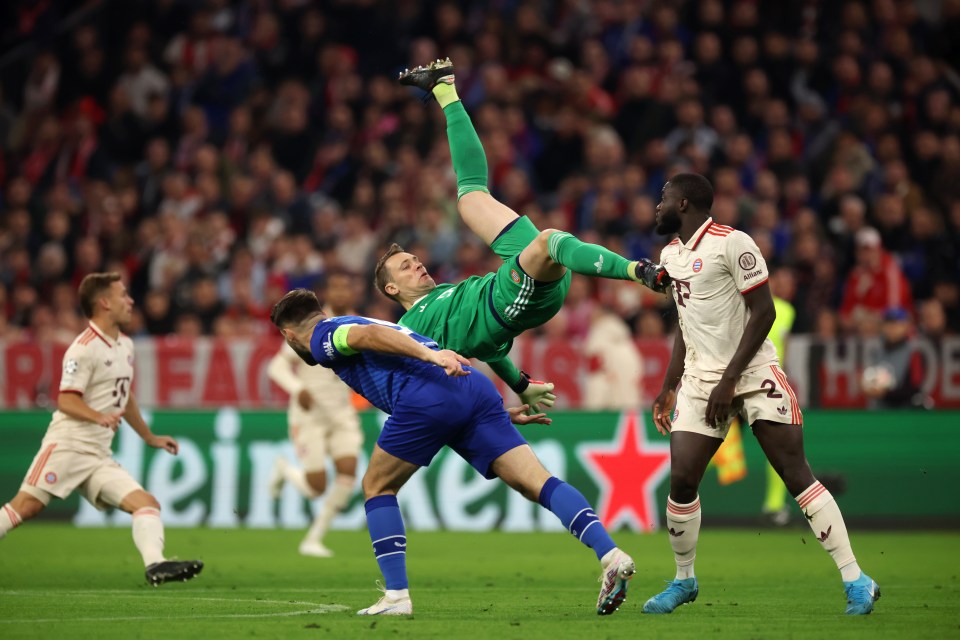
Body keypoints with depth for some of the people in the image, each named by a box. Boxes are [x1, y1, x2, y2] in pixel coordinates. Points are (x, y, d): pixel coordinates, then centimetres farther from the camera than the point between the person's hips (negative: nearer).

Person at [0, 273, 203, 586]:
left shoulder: (125, 346, 18)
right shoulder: (84, 348, -8)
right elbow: (66, 400, -15)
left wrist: (150, 438, 35)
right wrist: (99, 417, -31)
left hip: (99, 455, 8)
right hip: (68, 445, -8)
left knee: (146, 503, -8)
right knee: (26, 505, -15)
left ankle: (156, 564, -22)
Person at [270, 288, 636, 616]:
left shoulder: (323, 337, 16)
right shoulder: (354, 325, 40)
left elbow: (370, 335, -7)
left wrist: (429, 354, -24)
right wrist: (502, 414, 34)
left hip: (426, 398, -7)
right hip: (475, 387, 7)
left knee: (377, 487, 14)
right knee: (537, 482, -4)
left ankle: (396, 595, 6)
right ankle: (610, 555, -22)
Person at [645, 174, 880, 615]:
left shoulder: (731, 244, -12)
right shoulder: (671, 254, 14)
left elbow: (763, 313, -14)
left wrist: (729, 379, -16)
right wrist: (668, 389, 19)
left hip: (754, 375, -6)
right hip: (701, 380, 6)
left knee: (796, 474, -11)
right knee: (681, 480, -4)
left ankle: (855, 580, -8)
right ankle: (684, 581, 16)